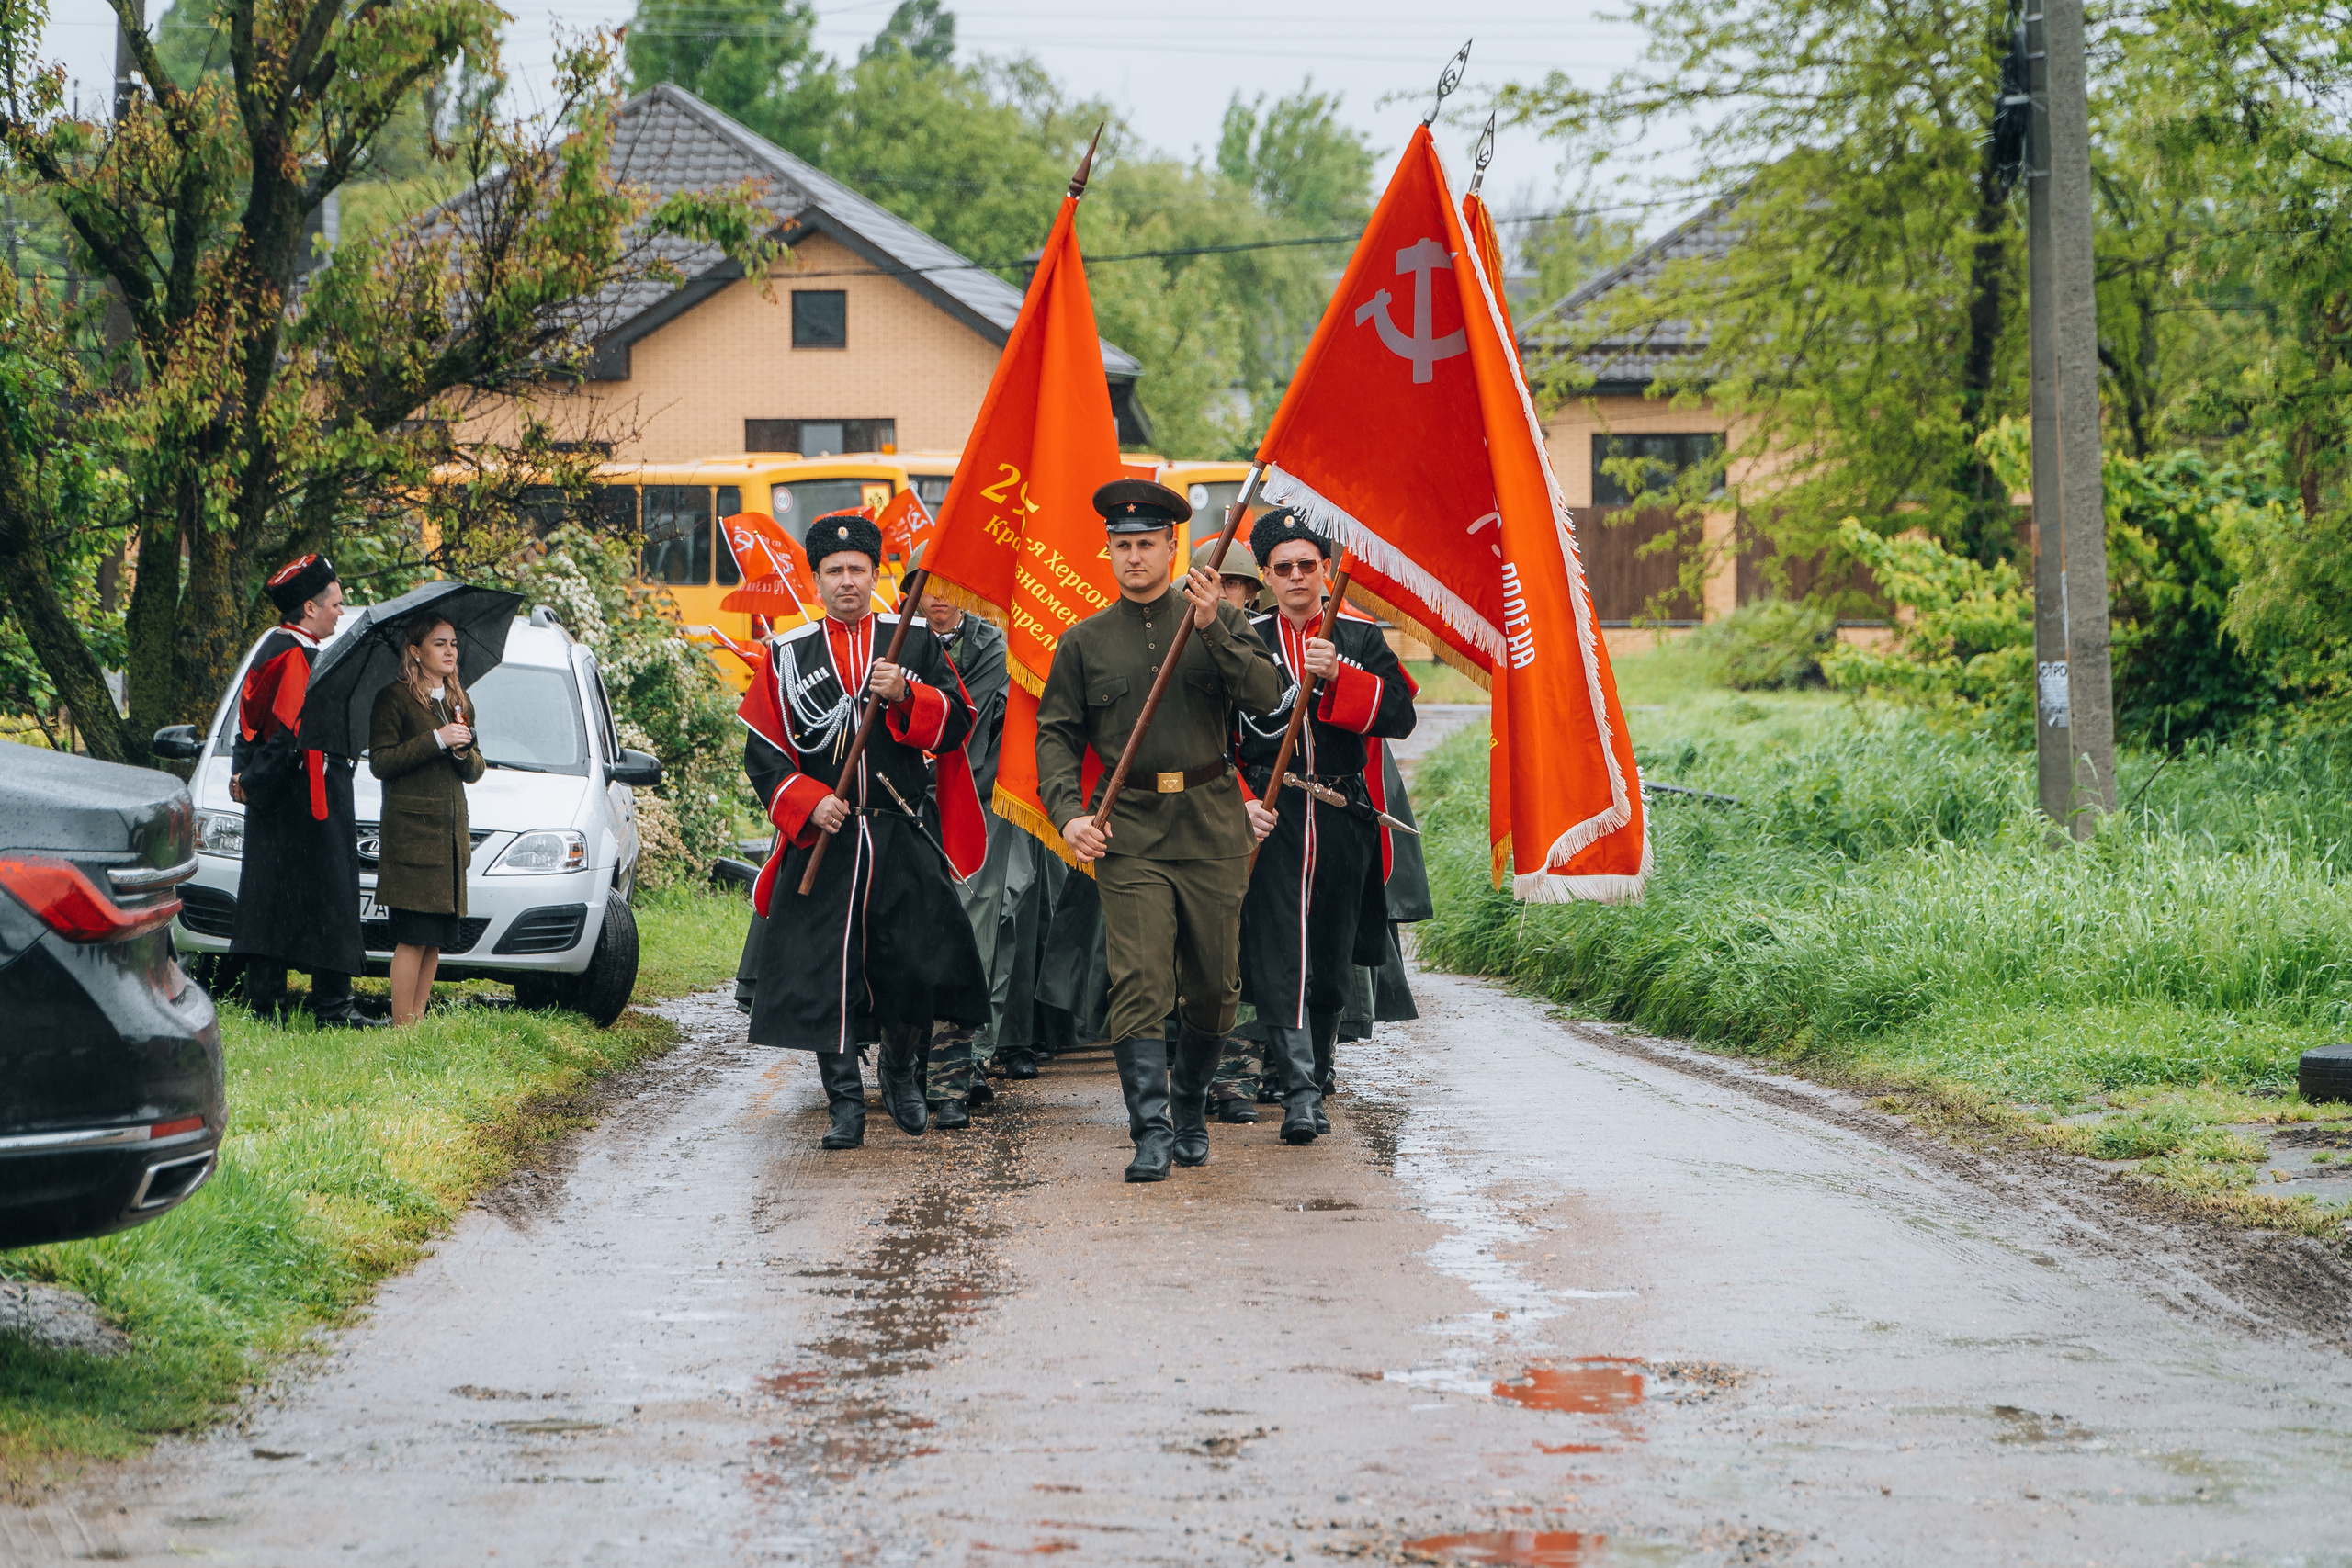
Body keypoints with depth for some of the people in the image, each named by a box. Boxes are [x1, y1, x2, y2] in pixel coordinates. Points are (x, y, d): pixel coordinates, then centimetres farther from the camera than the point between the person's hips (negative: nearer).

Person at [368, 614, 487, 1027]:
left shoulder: (460, 702, 18)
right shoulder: (394, 698, -2)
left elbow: (476, 772, 18)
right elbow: (380, 762, -11)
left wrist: (465, 752, -4)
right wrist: (437, 740, -15)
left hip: (452, 830, 7)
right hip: (410, 829, -7)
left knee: (438, 938, 3)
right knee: (413, 937, -11)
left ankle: (418, 1020, 8)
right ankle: (403, 1028, -9)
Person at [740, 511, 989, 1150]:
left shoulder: (916, 643, 7)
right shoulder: (786, 656, 5)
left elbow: (956, 726, 3)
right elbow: (762, 753, 3)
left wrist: (905, 694, -15)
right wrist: (809, 802, -12)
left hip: (903, 840, 0)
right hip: (822, 839, 0)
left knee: (918, 965, -3)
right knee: (824, 972, -4)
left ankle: (902, 1071, 24)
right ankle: (846, 1103, 6)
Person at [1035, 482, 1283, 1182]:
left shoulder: (1219, 621, 5)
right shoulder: (1084, 642, 7)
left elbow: (1264, 695, -8)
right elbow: (1056, 733, 8)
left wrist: (1212, 629, -21)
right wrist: (1069, 813, -8)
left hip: (1211, 824, 1)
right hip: (1129, 829, -1)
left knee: (1214, 981, 7)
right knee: (1138, 982, -12)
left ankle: (1190, 1109, 28)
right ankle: (1151, 1131, -13)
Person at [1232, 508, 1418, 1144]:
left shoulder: (1362, 639, 8)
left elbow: (1399, 716, -6)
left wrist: (1338, 677, -19)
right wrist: (1239, 802, -9)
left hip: (1344, 821, 2)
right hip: (1270, 820, -2)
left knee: (1333, 960, 10)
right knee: (1279, 956, -13)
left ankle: (1317, 1066, 31)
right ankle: (1300, 1093, -16)